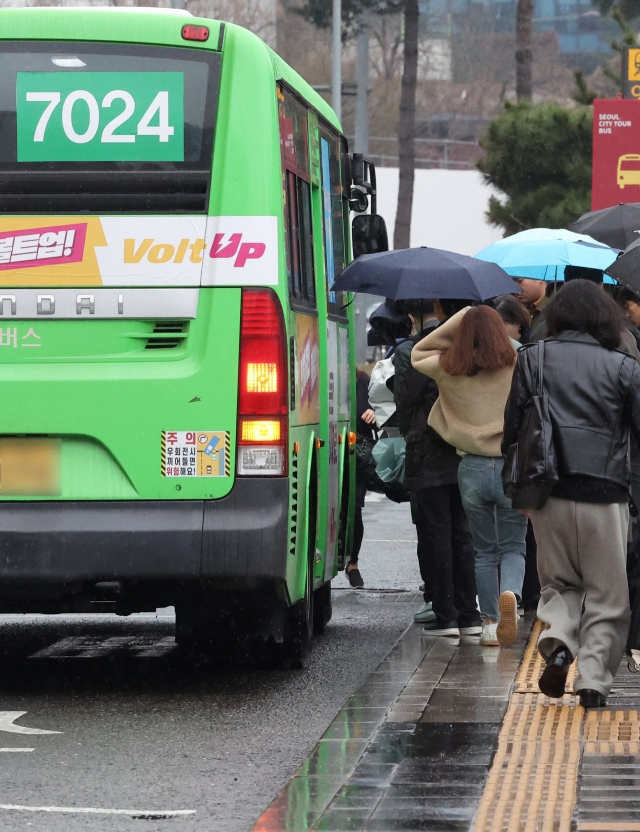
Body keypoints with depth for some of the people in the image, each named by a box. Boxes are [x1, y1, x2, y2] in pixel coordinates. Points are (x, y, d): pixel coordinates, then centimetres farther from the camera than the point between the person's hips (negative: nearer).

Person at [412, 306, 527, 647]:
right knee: (513, 548, 9)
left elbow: (418, 354, 19)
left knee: (485, 552, 16)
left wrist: (457, 322, 12)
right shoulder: (518, 368, -6)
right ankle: (510, 592, -21)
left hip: (472, 469, 2)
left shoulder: (448, 370, 0)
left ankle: (490, 624, 14)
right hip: (511, 467, -2)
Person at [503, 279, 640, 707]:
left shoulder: (532, 360, 3)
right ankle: (594, 679, 0)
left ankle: (557, 640, -9)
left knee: (559, 582, 18)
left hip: (549, 494, 2)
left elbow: (512, 427, 5)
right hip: (605, 494, -2)